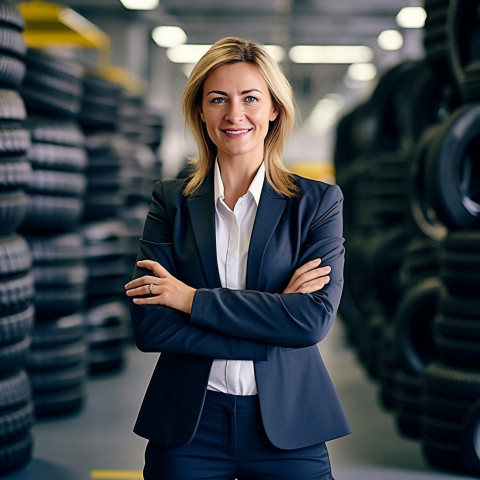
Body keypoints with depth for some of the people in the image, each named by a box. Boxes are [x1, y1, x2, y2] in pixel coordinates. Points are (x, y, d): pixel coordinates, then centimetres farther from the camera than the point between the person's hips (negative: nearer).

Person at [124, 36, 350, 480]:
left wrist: (193, 298, -13)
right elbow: (149, 326, -9)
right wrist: (275, 323, -15)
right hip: (189, 425, 1)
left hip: (287, 426, 0)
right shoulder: (172, 201, 1)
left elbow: (315, 318, -13)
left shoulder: (318, 202, 0)